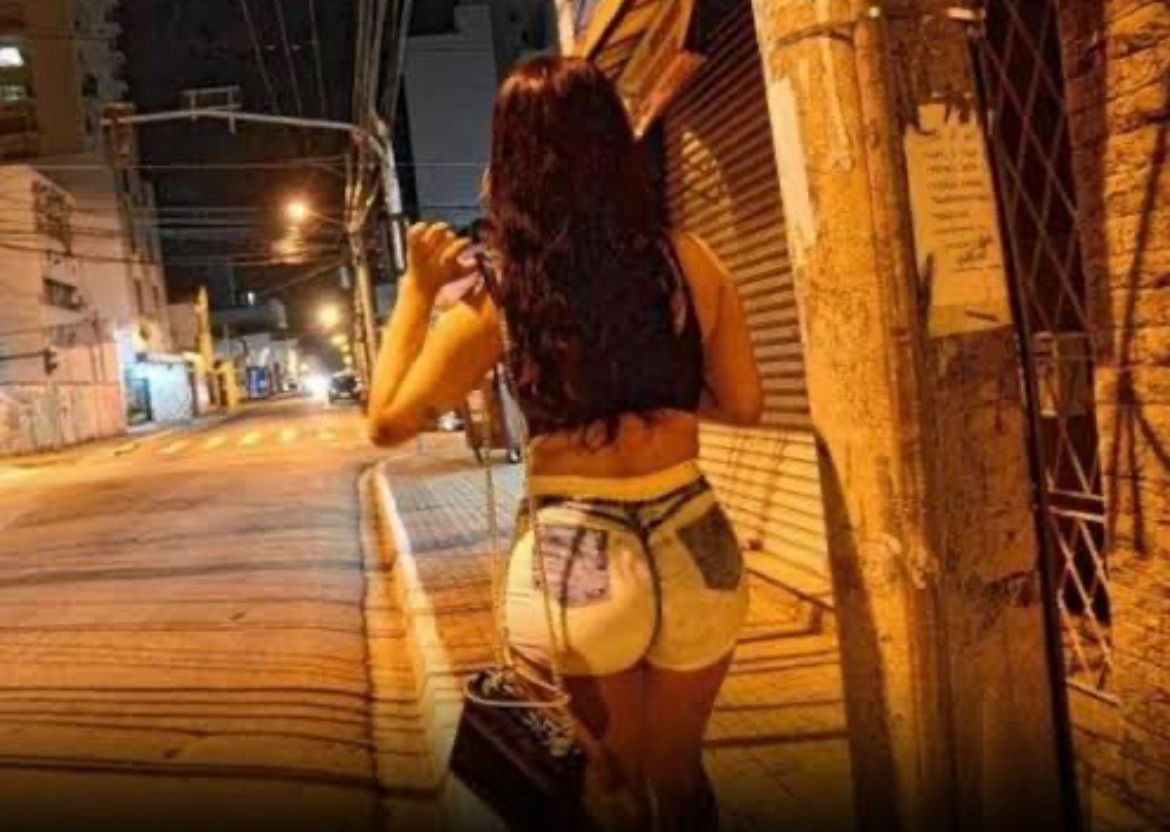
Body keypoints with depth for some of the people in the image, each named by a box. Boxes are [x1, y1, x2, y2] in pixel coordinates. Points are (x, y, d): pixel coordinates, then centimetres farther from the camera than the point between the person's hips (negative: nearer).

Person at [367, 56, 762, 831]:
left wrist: (417, 287, 10)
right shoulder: (692, 262, -1)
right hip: (696, 555, 3)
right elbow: (744, 404, 8)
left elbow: (388, 421, 3)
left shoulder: (498, 301, -6)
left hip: (575, 567, -2)